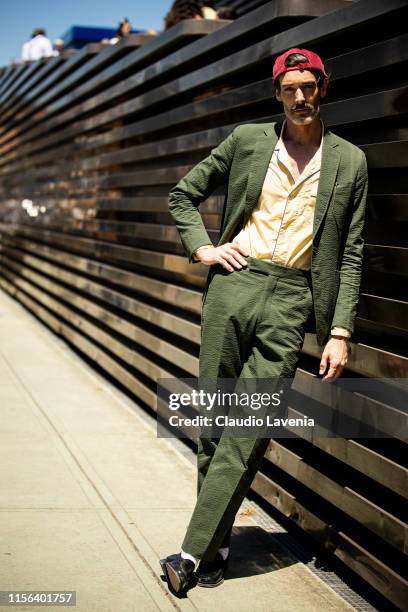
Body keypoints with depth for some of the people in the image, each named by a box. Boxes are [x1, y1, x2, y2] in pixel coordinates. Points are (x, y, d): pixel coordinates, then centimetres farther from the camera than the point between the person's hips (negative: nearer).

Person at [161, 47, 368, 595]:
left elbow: (350, 255, 6)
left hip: (291, 301, -1)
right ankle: (216, 547, 15)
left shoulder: (349, 162, 7)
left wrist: (340, 332, -1)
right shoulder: (247, 140, 9)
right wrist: (201, 247, 3)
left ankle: (195, 552, -2)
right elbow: (183, 195, 19)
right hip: (234, 282, 2)